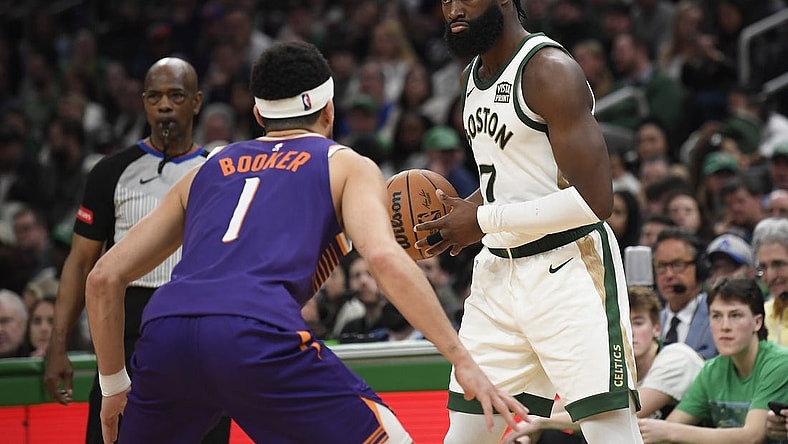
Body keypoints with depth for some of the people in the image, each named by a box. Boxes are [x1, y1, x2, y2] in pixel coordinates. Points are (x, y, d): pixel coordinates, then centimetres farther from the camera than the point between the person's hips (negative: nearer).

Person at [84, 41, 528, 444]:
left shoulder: (205, 171, 33)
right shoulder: (348, 166, 21)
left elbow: (105, 277, 29)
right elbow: (384, 257, -1)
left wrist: (115, 385, 38)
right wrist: (463, 360, -3)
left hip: (164, 331, 5)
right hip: (257, 335, -4)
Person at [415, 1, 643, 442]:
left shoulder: (549, 70, -16)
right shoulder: (474, 75, 12)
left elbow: (594, 200, -23)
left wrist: (484, 220, -17)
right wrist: (459, 216, 6)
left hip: (568, 269, -9)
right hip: (500, 271, 9)